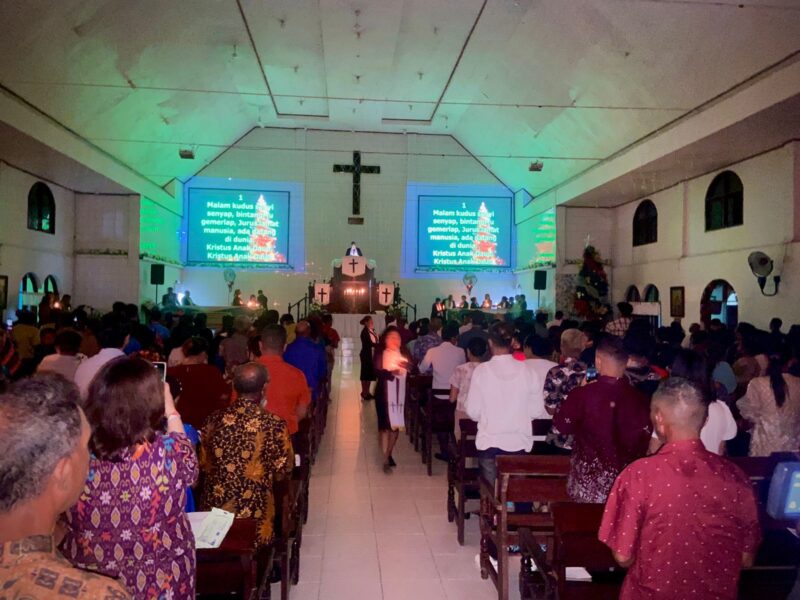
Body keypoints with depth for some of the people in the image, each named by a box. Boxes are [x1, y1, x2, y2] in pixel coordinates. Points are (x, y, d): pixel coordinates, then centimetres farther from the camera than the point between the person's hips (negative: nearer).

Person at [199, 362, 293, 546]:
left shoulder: (214, 420, -5)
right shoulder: (274, 425, -15)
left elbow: (204, 465, 8)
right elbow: (283, 472, -4)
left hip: (213, 509, 4)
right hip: (253, 514, -4)